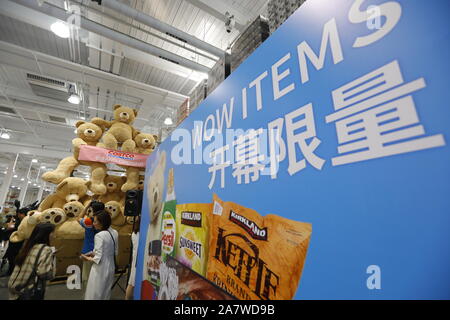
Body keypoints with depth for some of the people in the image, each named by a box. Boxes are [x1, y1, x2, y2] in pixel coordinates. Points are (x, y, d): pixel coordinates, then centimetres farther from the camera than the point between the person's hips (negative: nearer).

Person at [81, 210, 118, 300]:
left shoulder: (99, 236, -23)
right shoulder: (115, 233, -3)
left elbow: (98, 259, -22)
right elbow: (115, 252, 5)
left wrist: (87, 258, -3)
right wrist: (94, 253, 9)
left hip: (100, 270, -7)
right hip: (111, 267, 7)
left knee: (94, 295, 13)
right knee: (106, 294, 22)